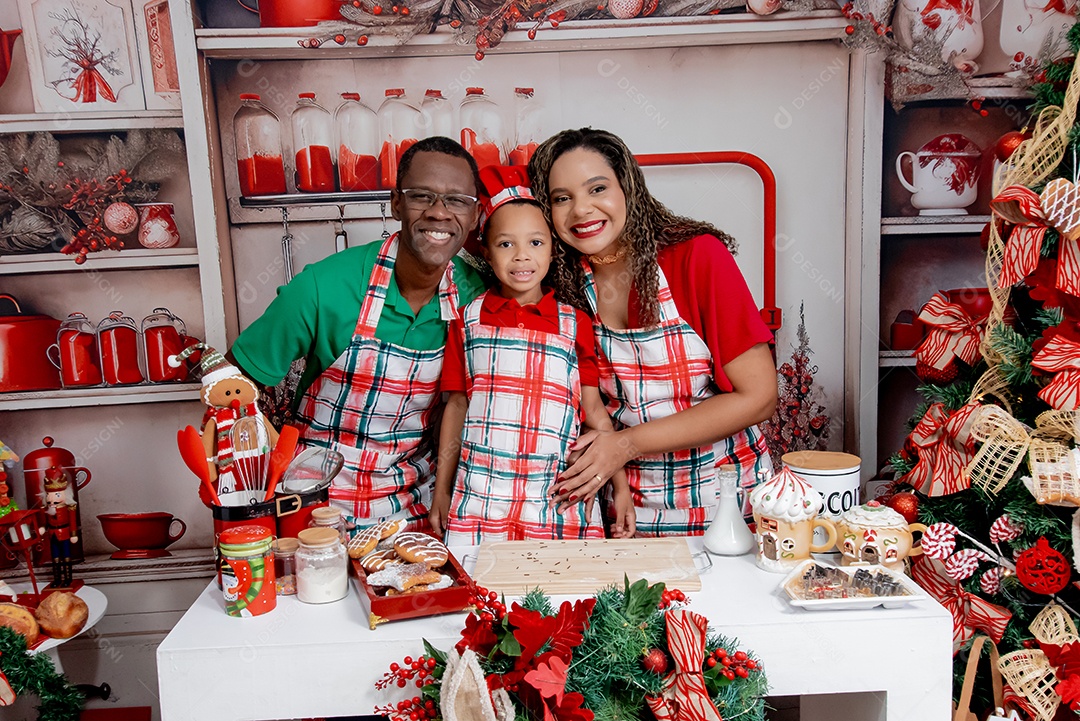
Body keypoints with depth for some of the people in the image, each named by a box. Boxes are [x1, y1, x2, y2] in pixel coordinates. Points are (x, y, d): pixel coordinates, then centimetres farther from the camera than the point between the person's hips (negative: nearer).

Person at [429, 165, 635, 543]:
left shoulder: (576, 324, 5)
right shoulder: (467, 320, 7)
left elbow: (594, 409, 7)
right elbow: (456, 406, 11)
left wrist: (620, 486, 4)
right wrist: (441, 491, 12)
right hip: (480, 501, 0)